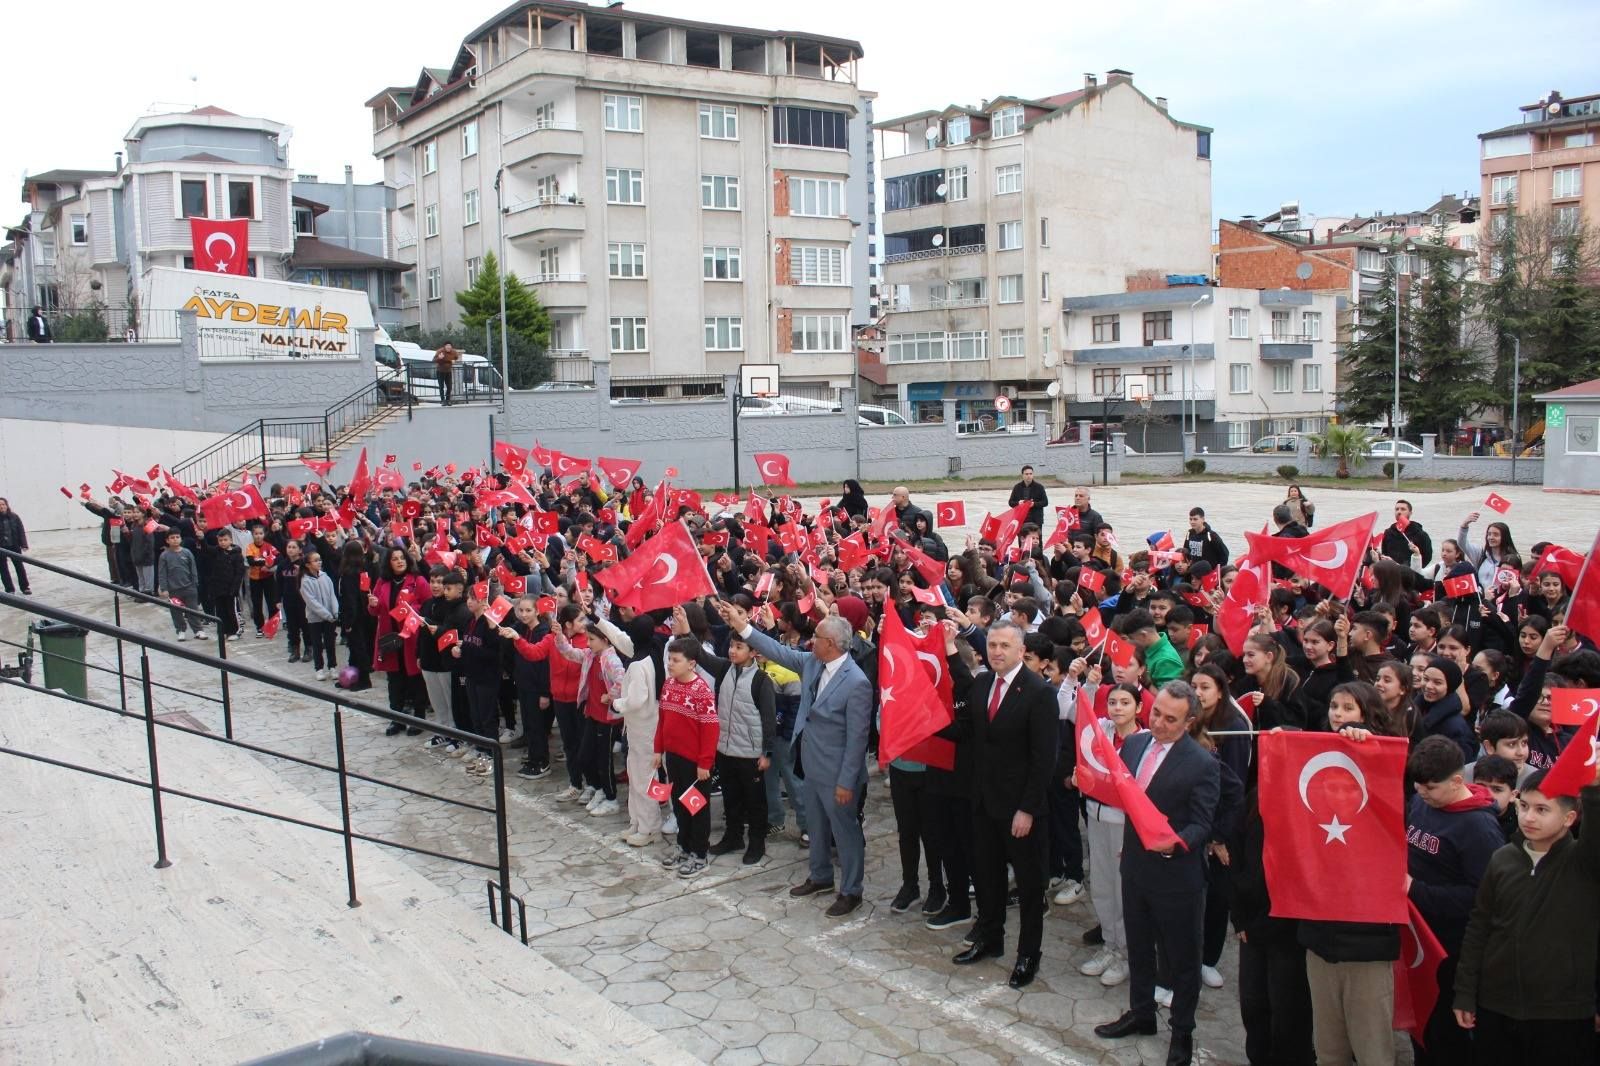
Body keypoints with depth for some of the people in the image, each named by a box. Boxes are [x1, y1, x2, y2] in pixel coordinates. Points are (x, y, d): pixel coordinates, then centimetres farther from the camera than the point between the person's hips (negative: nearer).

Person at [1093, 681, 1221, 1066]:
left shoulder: (1202, 764, -18)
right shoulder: (1135, 743, 0)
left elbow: (1202, 825, -17)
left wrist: (1174, 843, -35)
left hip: (1177, 875, -6)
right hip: (1135, 866, 6)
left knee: (1182, 958, 12)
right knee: (1138, 947, 23)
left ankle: (1182, 1033, 31)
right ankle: (1140, 1013, 43)